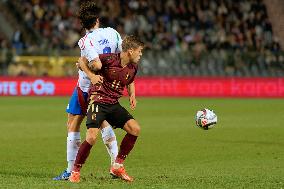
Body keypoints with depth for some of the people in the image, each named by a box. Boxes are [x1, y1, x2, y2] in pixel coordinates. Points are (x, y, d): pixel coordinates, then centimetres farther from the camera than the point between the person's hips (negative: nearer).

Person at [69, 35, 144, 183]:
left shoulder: (133, 68, 4)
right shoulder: (109, 59, -15)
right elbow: (82, 60, -4)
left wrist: (132, 96, 9)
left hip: (113, 104, 7)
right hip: (98, 101, -7)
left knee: (135, 129, -7)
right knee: (92, 137, -21)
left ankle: (117, 166, 5)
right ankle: (75, 171, -2)